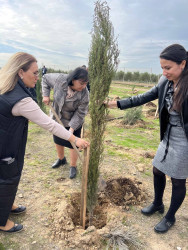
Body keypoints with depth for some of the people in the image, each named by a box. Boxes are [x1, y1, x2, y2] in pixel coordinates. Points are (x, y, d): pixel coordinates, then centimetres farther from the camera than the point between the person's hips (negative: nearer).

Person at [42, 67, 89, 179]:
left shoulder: (84, 95, -28)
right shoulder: (60, 79, -25)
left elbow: (80, 114, -22)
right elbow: (45, 78, -5)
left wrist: (72, 128, -31)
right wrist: (46, 95, -13)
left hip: (73, 122, -3)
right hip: (57, 118, 4)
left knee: (73, 144, 3)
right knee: (58, 141, 21)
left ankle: (73, 167, 26)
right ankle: (61, 159, 48)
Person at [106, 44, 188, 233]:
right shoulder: (165, 82, -4)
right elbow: (144, 98, 5)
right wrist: (117, 104, 3)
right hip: (168, 138, 6)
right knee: (157, 171, 20)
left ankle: (170, 217, 36)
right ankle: (157, 204, 47)